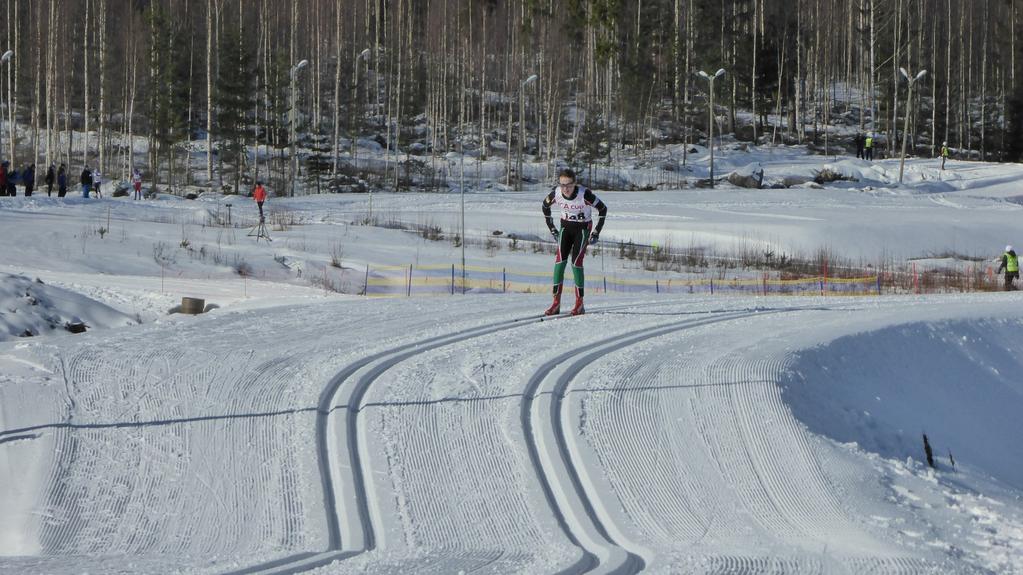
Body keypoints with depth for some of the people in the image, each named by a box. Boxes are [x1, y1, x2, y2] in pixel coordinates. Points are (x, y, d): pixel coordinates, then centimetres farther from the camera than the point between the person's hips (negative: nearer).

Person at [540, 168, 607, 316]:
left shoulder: (584, 194, -28)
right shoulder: (556, 193, -17)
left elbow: (603, 209, -14)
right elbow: (545, 206, 5)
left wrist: (596, 233, -12)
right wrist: (552, 228, 6)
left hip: (583, 227, -3)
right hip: (566, 227, 3)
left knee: (576, 262, -14)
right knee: (560, 260, -11)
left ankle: (580, 304, -4)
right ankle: (556, 303, -12)